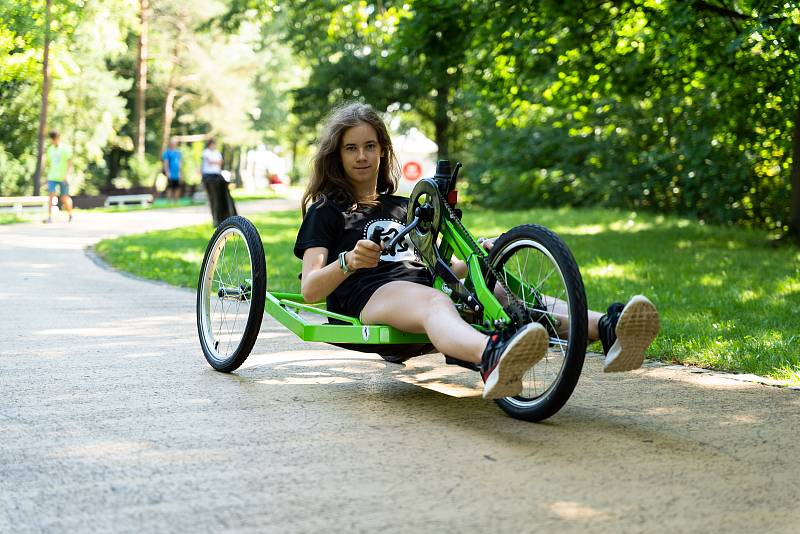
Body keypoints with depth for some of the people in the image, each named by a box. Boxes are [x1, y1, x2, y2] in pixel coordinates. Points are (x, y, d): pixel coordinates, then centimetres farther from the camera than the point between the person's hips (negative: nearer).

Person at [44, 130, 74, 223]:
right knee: (50, 196, -12)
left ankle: (70, 215, 27)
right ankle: (49, 217, -17)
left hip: (63, 178, -4)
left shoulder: (65, 149, -5)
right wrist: (48, 176, 17)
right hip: (52, 177, 4)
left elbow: (70, 164, -9)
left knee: (65, 198, 4)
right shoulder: (50, 149, 10)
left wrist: (67, 175, -21)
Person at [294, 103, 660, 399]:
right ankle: (493, 358, -76)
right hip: (371, 294, -5)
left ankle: (607, 329, -53)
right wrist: (348, 261, -20)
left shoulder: (404, 208, 33)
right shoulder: (326, 212, 16)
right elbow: (309, 291, 2)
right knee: (436, 303, -41)